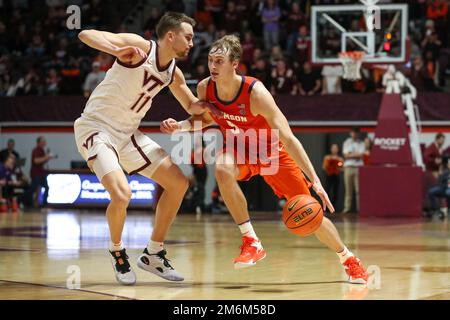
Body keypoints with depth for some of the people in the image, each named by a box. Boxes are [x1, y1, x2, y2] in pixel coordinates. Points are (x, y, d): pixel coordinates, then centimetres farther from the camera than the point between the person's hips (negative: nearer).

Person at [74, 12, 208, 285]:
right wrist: (118, 51, -45)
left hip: (128, 133, 8)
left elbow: (192, 106, 23)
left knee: (179, 183, 5)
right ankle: (117, 251, 4)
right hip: (96, 128, -8)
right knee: (122, 195, -27)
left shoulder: (174, 73, 6)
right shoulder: (139, 47, -17)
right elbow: (86, 34, -27)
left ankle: (153, 254, 17)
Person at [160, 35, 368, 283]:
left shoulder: (255, 93, -32)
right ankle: (251, 243, -25)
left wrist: (315, 181, -39)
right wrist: (179, 126, -14)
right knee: (222, 169, -35)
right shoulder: (205, 88, -18)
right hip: (238, 149, 3)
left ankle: (348, 259, 24)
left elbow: (288, 138, -34)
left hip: (271, 151, -3)